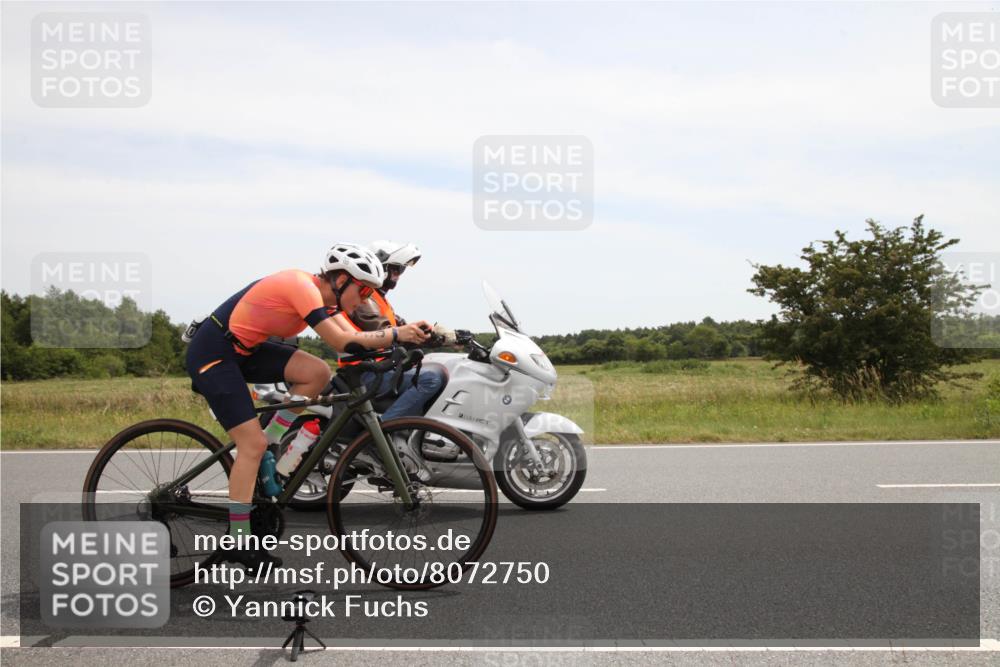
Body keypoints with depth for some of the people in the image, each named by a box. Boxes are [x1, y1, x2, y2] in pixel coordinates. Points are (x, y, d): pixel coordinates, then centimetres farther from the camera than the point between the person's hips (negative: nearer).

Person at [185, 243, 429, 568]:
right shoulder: (303, 286, -21)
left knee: (317, 373, -8)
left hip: (242, 350, 9)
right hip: (212, 354, -9)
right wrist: (396, 334, -23)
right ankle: (237, 543, -2)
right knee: (253, 444, -11)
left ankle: (270, 443, 3)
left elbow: (350, 338, 6)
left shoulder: (321, 295, 6)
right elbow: (342, 342, -28)